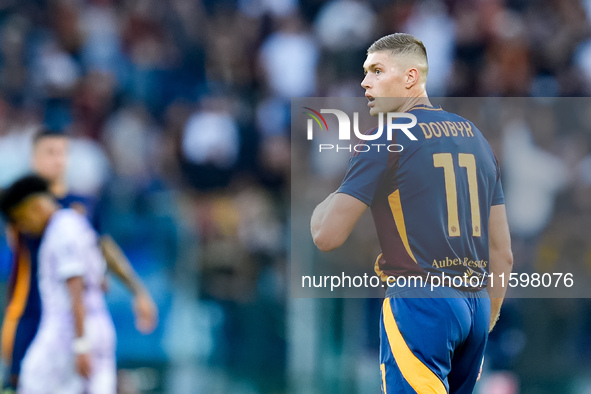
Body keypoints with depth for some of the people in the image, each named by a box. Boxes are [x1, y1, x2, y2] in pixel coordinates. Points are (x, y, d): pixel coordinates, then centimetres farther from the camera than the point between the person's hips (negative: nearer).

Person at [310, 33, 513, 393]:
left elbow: (328, 236, -11)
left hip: (420, 301, -7)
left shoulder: (385, 139, -5)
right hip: (476, 306, 7)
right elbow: (503, 253, 17)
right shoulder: (476, 137, 16)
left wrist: (325, 197, 10)